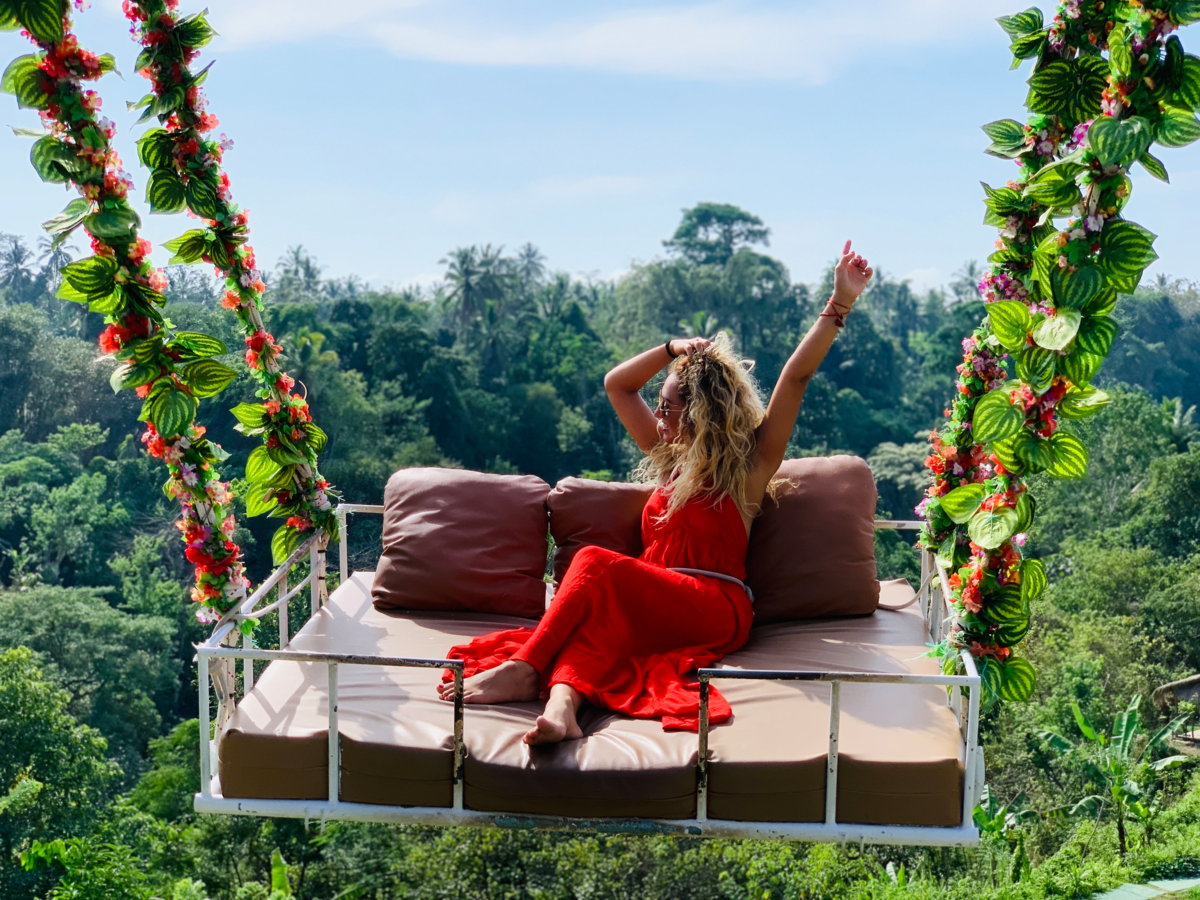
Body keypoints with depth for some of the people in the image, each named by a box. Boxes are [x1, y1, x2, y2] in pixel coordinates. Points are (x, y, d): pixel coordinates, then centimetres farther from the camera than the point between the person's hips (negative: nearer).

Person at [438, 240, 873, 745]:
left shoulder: (750, 463, 8)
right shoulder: (671, 457, 24)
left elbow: (798, 375, -1)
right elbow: (617, 385, 28)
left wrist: (839, 304, -8)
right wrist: (674, 349, 17)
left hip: (716, 611, -5)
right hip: (653, 608, 5)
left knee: (596, 563, -30)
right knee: (590, 620, -33)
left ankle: (525, 670, -36)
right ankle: (561, 704, -60)